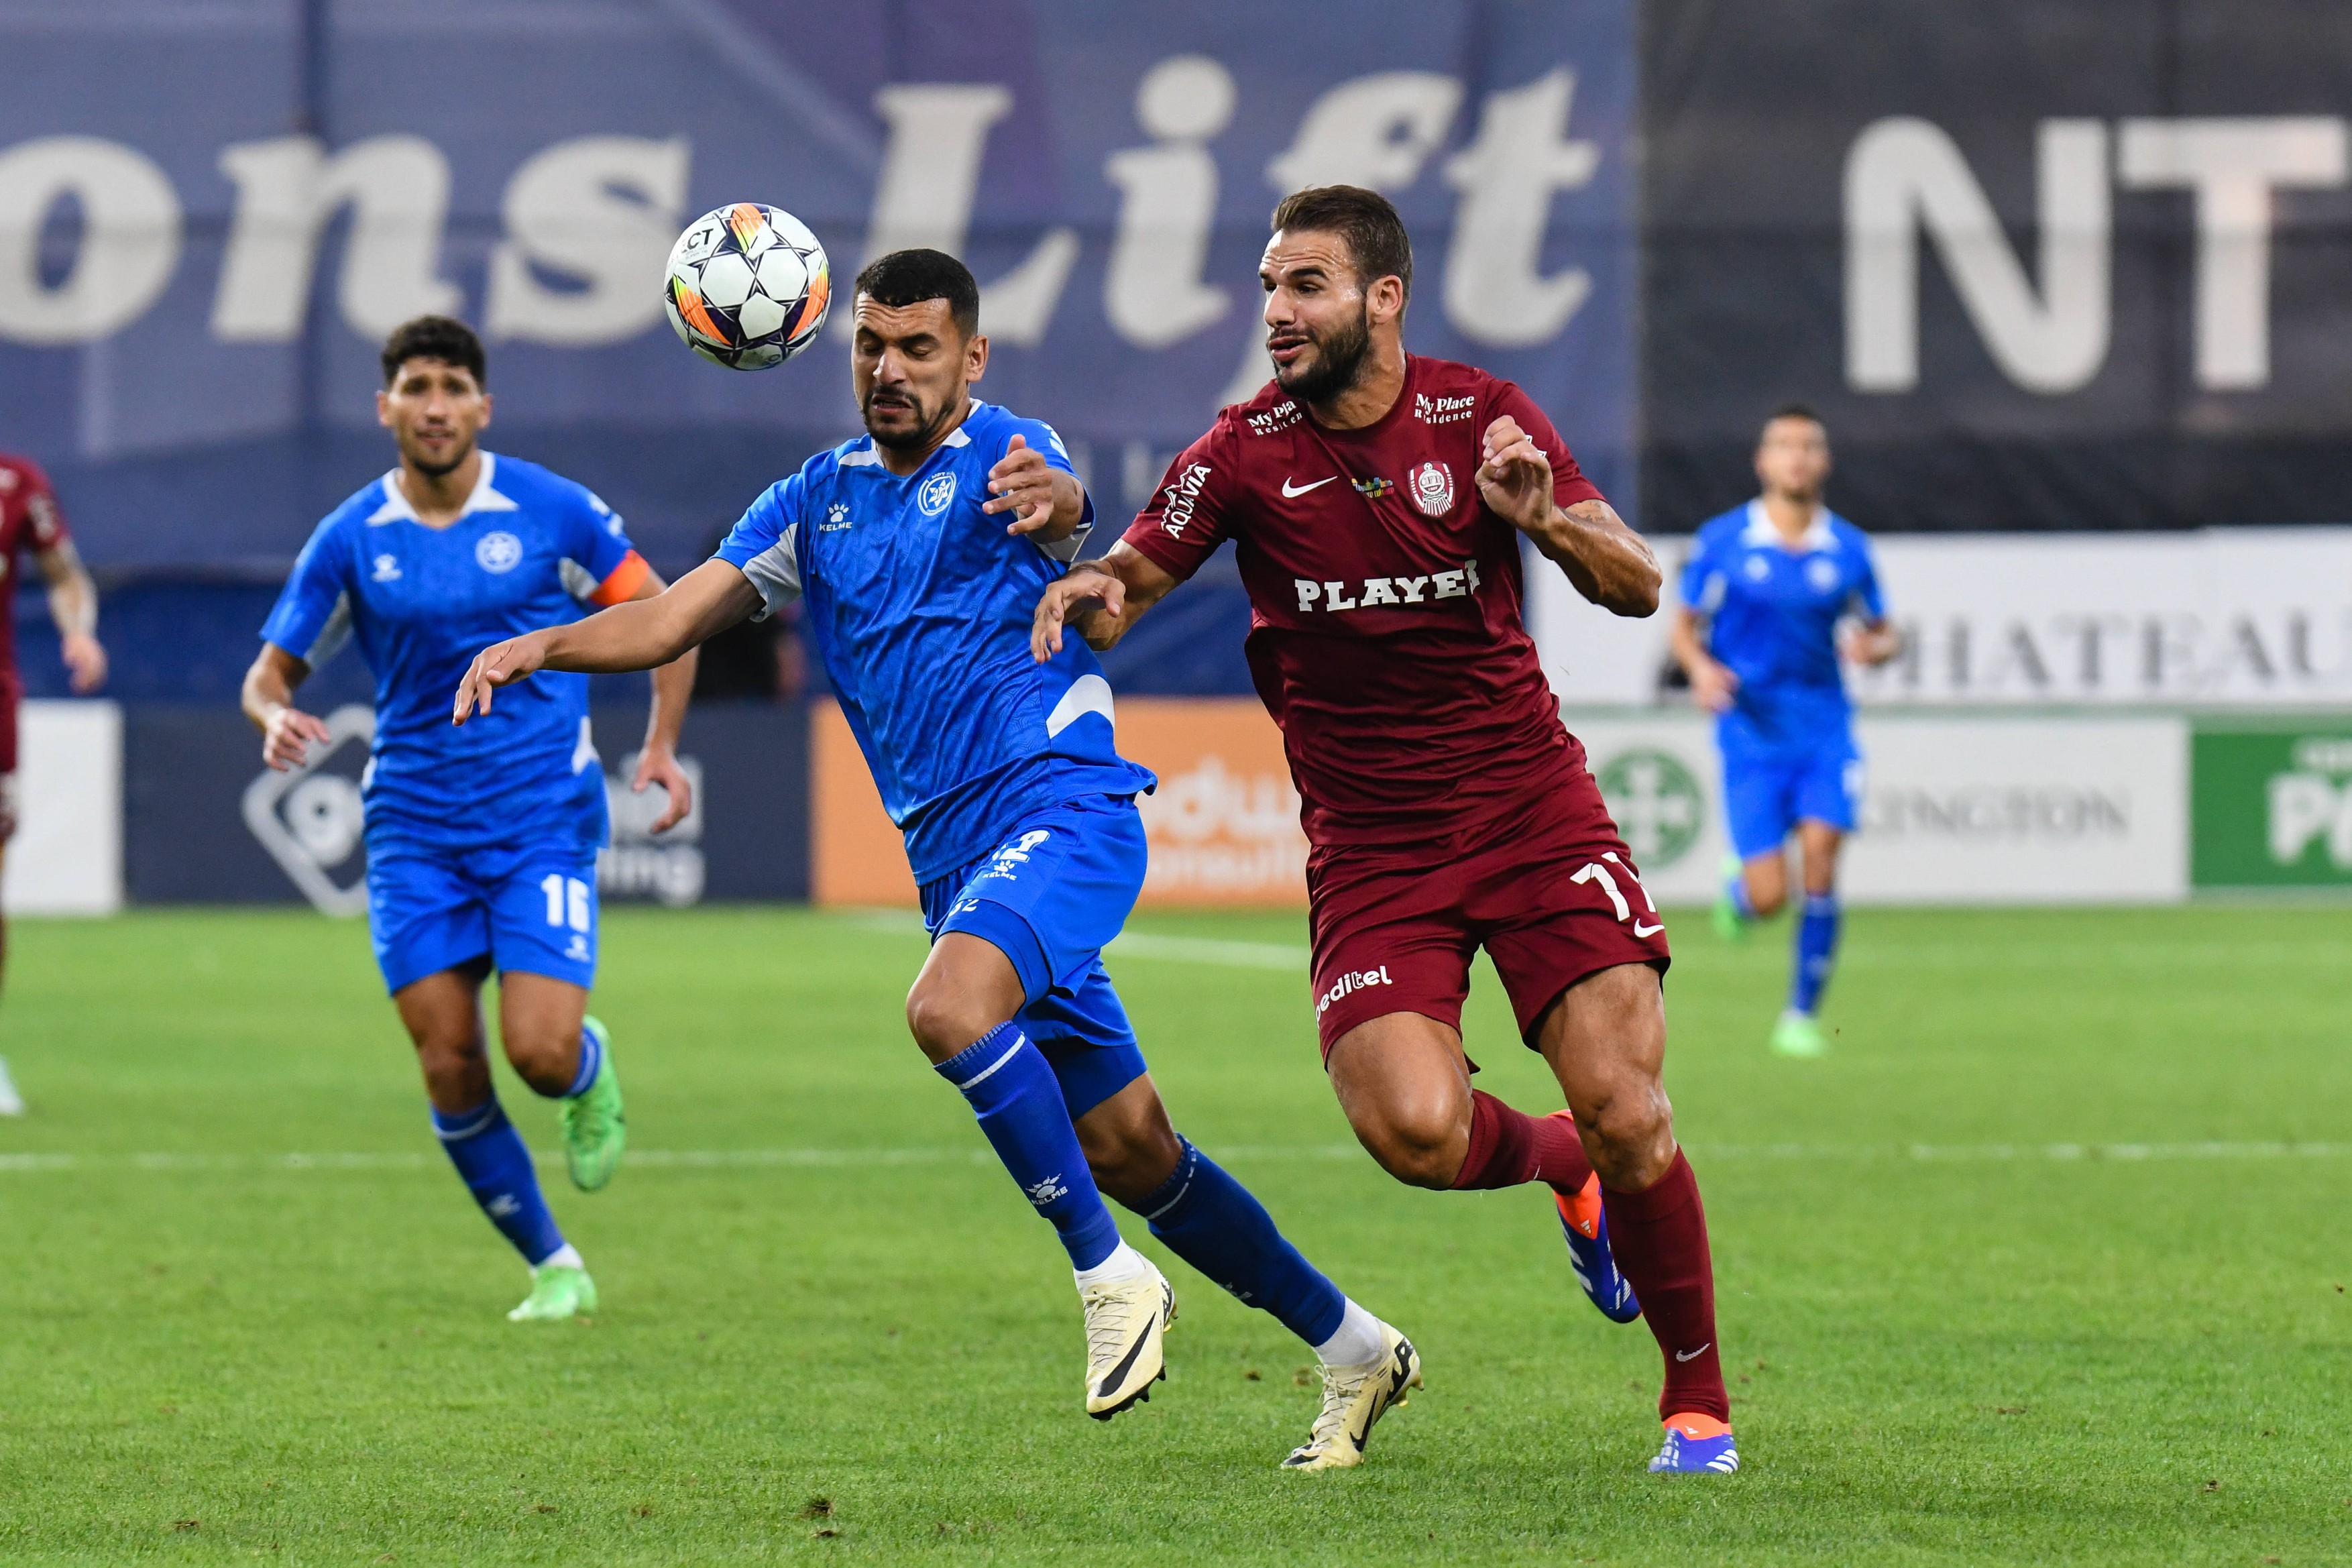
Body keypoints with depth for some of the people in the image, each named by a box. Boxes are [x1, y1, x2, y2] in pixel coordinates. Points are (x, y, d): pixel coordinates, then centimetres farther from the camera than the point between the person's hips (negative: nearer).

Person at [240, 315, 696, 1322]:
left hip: (543, 822, -2)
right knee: (451, 1072, -5)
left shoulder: (551, 513, -3)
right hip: (415, 832, 2)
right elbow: (271, 673, 9)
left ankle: (590, 1074, 22)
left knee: (541, 1051, -17)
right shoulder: (350, 541, 2)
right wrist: (277, 719, -15)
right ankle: (552, 1268, 13)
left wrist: (661, 744, -6)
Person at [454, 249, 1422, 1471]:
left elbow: (1061, 518, -28)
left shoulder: (1005, 456, -4)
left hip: (1060, 805, -7)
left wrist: (1050, 501, -54)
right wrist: (542, 645, -11)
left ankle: (1109, 1278, -18)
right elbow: (680, 614, 7)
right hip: (953, 856, 7)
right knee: (1126, 1150, 7)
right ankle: (1353, 1349, 20)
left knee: (948, 1008, -33)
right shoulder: (818, 502, 14)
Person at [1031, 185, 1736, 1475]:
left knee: (1621, 1110, -13)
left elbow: (1638, 587, -3)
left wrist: (1545, 519, -23)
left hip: (1530, 806, 0)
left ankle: (1697, 1400, 8)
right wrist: (1087, 588, -19)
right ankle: (1559, 1165, 16)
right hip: (1368, 845, 0)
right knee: (1417, 1134, -21)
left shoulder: (1481, 415, -2)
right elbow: (1131, 581, 5)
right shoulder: (1247, 451, -1)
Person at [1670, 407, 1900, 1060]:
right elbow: (1684, 626, 8)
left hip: (1824, 727, 1)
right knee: (1768, 896, -8)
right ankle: (1736, 894, 31)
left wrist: (1875, 646, -9)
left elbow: (1883, 632, 14)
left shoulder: (1847, 549, 4)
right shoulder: (1722, 541, -1)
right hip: (1751, 731, -1)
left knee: (1819, 874, -14)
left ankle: (1802, 1016, 2)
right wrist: (1700, 667, -13)